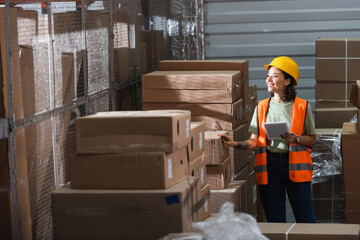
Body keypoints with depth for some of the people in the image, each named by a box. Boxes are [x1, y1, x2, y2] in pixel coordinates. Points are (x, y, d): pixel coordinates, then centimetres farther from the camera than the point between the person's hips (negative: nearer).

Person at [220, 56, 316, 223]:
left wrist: (296, 139, -11)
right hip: (269, 166, 2)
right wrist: (236, 144, -11)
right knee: (274, 218, 5)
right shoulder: (262, 107, 10)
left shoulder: (302, 107, 3)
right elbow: (255, 141, 7)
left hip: (294, 165, -2)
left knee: (305, 217, -3)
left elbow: (312, 139, 9)